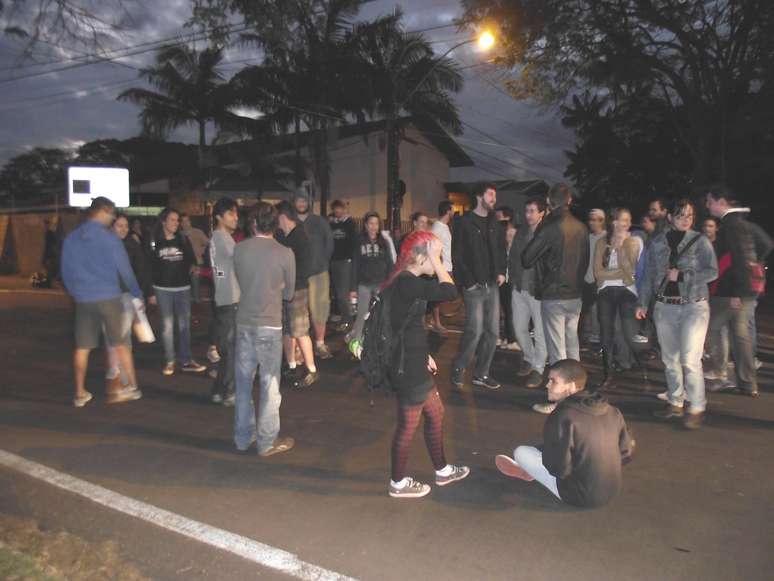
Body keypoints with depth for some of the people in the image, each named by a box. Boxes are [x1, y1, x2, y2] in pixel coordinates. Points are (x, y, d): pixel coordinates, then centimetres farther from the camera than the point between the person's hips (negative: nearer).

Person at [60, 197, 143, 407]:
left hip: (83, 300, 4)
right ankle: (132, 386, 11)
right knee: (121, 344, 6)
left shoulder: (71, 238, 7)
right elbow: (124, 269, -6)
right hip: (108, 297, -4)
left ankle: (80, 393, 18)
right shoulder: (109, 238, -8)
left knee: (82, 347, 11)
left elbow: (66, 272, 11)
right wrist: (137, 293, 4)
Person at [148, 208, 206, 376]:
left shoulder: (183, 240, 5)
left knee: (184, 325, 3)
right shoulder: (155, 243, 1)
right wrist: (151, 292, 0)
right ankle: (170, 361, 12)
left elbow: (192, 260, 10)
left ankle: (187, 360, 9)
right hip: (163, 289, -1)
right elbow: (151, 268, 1)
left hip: (183, 288, 1)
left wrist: (192, 268, -13)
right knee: (167, 325, 3)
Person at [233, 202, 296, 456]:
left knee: (244, 381, 15)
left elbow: (241, 282, 10)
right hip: (270, 325, -3)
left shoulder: (239, 249, -2)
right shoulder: (285, 253, -10)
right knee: (269, 385, 7)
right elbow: (288, 293, 0)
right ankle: (267, 441, 16)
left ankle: (243, 437, 27)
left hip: (244, 323, 4)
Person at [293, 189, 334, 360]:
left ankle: (320, 344, 15)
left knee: (320, 308, 3)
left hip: (319, 272, 1)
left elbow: (329, 243, 8)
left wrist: (323, 261, 4)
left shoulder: (320, 222, 7)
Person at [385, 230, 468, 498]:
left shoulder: (408, 281, 9)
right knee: (408, 425, 7)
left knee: (435, 414, 22)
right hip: (407, 368, -10)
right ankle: (398, 483, 27)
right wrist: (435, 260, -19)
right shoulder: (406, 282, -23)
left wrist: (424, 355, 20)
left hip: (413, 363, 10)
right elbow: (450, 292, -29)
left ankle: (442, 471, 40)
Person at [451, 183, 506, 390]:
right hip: (474, 286, -6)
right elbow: (457, 256, -9)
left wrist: (501, 272, 3)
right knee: (475, 331, -9)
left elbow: (501, 250, 19)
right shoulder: (464, 223, -5)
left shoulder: (495, 224, 13)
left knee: (492, 332, 6)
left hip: (493, 285, 6)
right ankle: (458, 369, 13)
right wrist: (467, 281, -13)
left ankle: (481, 374, 19)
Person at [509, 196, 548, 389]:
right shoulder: (520, 232, 9)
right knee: (519, 329, 13)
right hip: (519, 289, 6)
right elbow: (512, 257, 15)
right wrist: (514, 280, 7)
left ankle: (538, 368, 16)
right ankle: (529, 358, 35)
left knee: (540, 332, 2)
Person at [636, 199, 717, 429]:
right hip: (665, 307, 4)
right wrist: (643, 303, 8)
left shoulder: (700, 241, -1)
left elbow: (712, 272, -8)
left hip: (693, 306, -3)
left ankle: (696, 408, 6)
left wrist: (681, 275, -13)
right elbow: (649, 274, 10)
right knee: (670, 359, 10)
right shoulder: (658, 242, 7)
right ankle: (675, 403, 23)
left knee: (690, 360, -7)